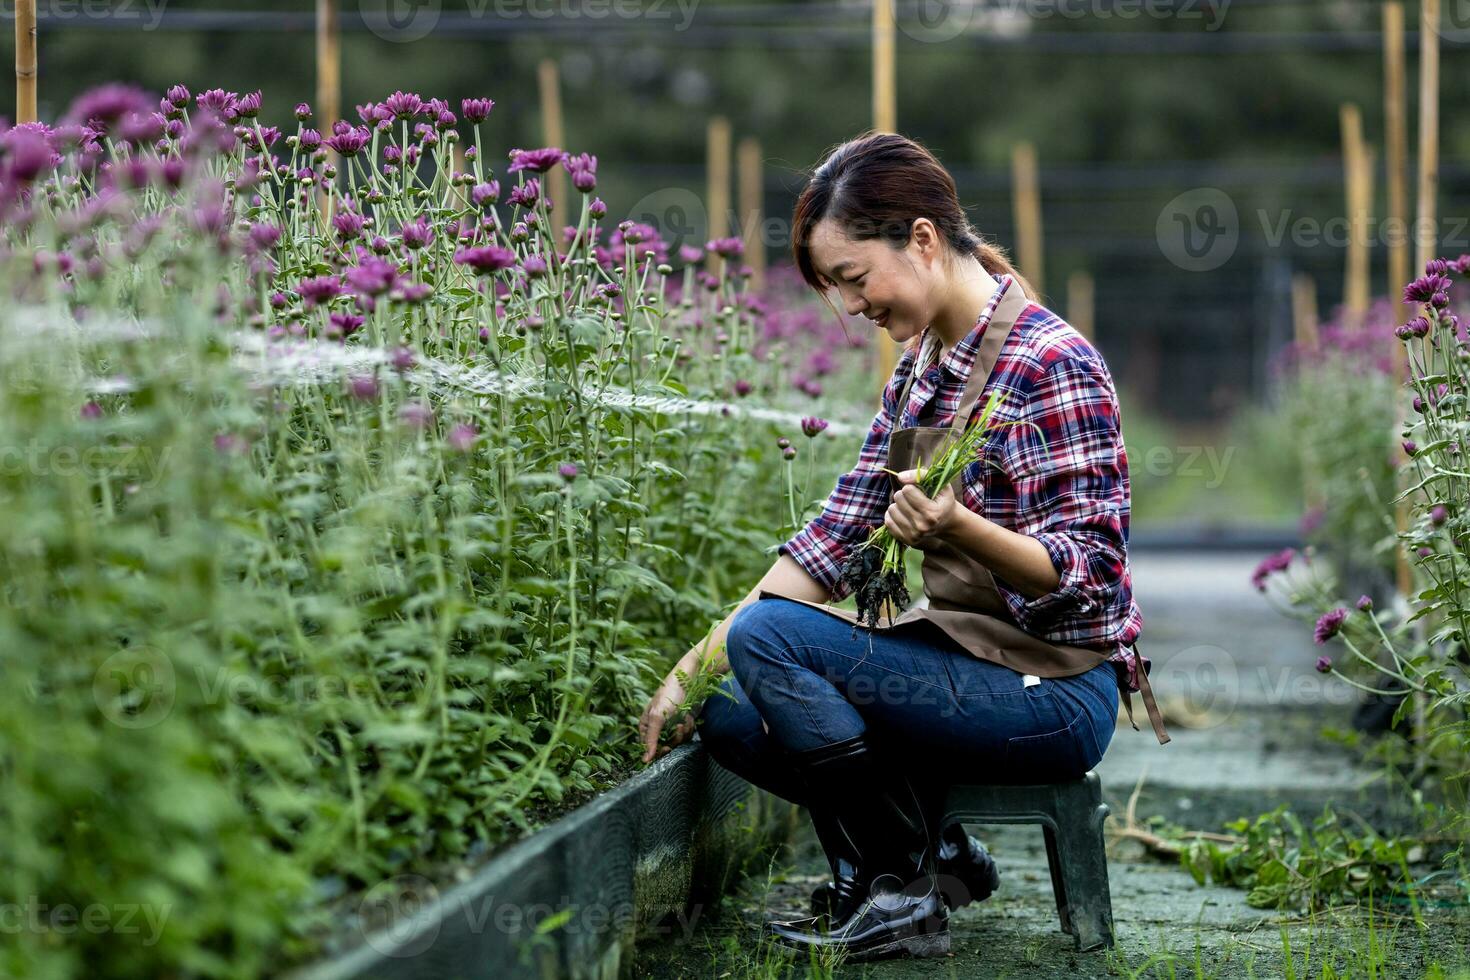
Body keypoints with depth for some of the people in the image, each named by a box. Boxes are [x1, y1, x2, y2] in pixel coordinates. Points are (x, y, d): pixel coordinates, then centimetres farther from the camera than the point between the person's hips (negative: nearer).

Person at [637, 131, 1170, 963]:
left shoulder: (1051, 364, -17)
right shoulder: (922, 363, 9)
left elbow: (1088, 570, -20)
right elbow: (838, 535, 7)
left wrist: (960, 529, -38)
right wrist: (695, 667, 0)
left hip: (1056, 695, -9)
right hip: (971, 660, 9)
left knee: (769, 638, -21)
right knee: (730, 711, -3)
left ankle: (899, 892, -8)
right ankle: (934, 852, 8)